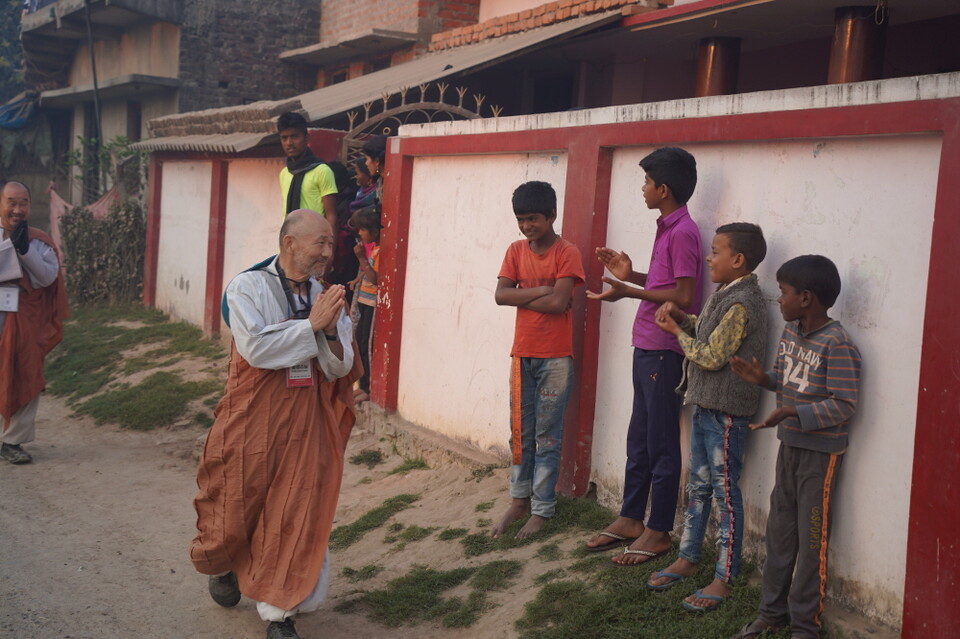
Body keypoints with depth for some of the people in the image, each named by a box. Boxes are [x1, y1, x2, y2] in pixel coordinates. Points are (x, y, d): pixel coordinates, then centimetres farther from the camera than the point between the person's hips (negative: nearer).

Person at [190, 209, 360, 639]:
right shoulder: (249, 288, -7)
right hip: (253, 418, -3)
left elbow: (340, 368, 5)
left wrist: (332, 332, -14)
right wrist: (311, 325, -19)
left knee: (297, 515, 1)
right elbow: (255, 347, -22)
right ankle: (225, 566, 43)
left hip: (306, 425, 3)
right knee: (238, 505, 10)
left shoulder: (325, 296, 6)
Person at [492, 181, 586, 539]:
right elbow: (501, 295, -5)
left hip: (555, 357, -5)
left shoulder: (567, 253, -8)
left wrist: (521, 297, -8)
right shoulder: (516, 251, 7)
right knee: (520, 433, 12)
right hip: (523, 354, 5)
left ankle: (542, 509, 9)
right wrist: (539, 292, -15)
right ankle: (519, 500, 23)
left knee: (547, 436, 1)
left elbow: (559, 302, -20)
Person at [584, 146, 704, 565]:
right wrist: (631, 275, 9)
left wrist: (628, 292, -18)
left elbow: (683, 296, -19)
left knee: (661, 445, 0)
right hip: (647, 347, 10)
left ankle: (659, 531, 11)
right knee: (639, 440, 16)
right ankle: (631, 519, 26)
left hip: (664, 352, -10)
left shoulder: (682, 233, -15)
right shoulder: (668, 229, 15)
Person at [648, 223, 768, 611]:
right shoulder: (725, 295, 9)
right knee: (698, 487, 18)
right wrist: (681, 317, 4)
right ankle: (687, 559, 30)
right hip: (706, 405, 10)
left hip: (726, 412, -10)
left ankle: (724, 579, 8)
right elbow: (706, 331, 22)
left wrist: (677, 331, -7)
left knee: (725, 493, -1)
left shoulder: (743, 303, -20)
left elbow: (712, 357, -21)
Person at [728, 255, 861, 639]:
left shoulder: (837, 345, -22)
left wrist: (792, 413, -30)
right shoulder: (789, 333, 4)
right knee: (779, 531, 14)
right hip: (789, 446, 8)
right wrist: (764, 379, -5)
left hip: (821, 452, -8)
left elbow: (844, 406, -23)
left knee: (812, 539, 2)